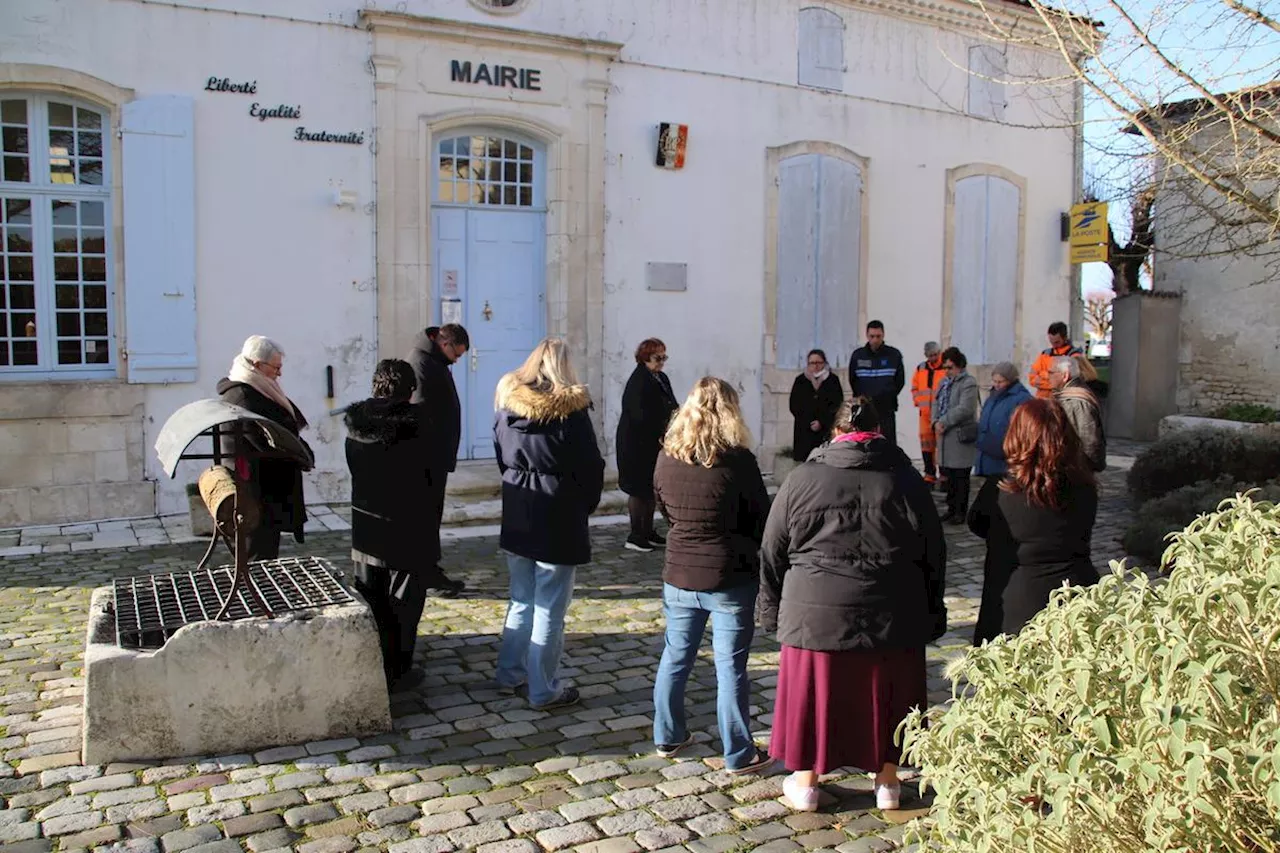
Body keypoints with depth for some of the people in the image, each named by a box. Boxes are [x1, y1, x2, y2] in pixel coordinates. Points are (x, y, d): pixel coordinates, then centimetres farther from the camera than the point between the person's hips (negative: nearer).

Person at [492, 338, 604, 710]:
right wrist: (586, 505, 6)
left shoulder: (505, 403, 2)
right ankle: (544, 690, 10)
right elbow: (590, 467, -10)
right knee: (550, 608, 3)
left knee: (521, 599, 20)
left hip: (516, 517, 6)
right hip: (558, 520, -6)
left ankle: (511, 673, 30)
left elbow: (501, 458, 11)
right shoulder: (571, 409, -14)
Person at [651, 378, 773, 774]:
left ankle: (668, 737, 32)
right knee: (730, 666, 5)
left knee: (675, 656, 18)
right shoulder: (738, 460, -16)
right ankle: (739, 754, 16)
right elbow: (761, 518, -5)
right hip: (731, 578, -4)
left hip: (678, 575, 4)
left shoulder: (666, 458, -3)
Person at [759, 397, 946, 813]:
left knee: (815, 695, 11)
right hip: (890, 618, 1)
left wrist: (772, 611, 13)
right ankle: (887, 781, 30)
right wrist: (932, 616, 14)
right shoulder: (906, 481, -1)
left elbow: (772, 554, 3)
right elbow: (934, 556, 5)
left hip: (816, 614, -1)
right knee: (884, 696, 16)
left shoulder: (801, 480, -2)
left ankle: (805, 782, 24)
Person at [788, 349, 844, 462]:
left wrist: (822, 422, -10)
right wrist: (809, 423, -7)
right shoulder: (800, 381, 8)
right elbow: (794, 406, 4)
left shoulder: (833, 380, 5)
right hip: (804, 432, 1)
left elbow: (837, 405, 0)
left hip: (827, 431, -1)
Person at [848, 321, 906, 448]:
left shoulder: (894, 355, 2)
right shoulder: (857, 355, 5)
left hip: (887, 410, -1)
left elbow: (900, 380, 9)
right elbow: (852, 381, 14)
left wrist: (888, 396, 2)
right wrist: (861, 397, 7)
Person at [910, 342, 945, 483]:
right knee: (926, 443, 9)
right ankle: (929, 474, 18)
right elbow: (915, 387, 22)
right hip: (925, 413, 6)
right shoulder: (921, 368, 12)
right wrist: (919, 402, 9)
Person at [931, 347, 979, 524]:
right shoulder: (945, 382, 16)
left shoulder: (968, 383, -11)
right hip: (945, 436, 8)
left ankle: (960, 513, 6)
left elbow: (964, 409, -20)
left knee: (960, 477, -1)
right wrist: (936, 422, -3)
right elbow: (937, 403, 15)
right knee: (948, 476, 14)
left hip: (960, 437, -8)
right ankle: (951, 509, 24)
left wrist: (943, 422, -16)